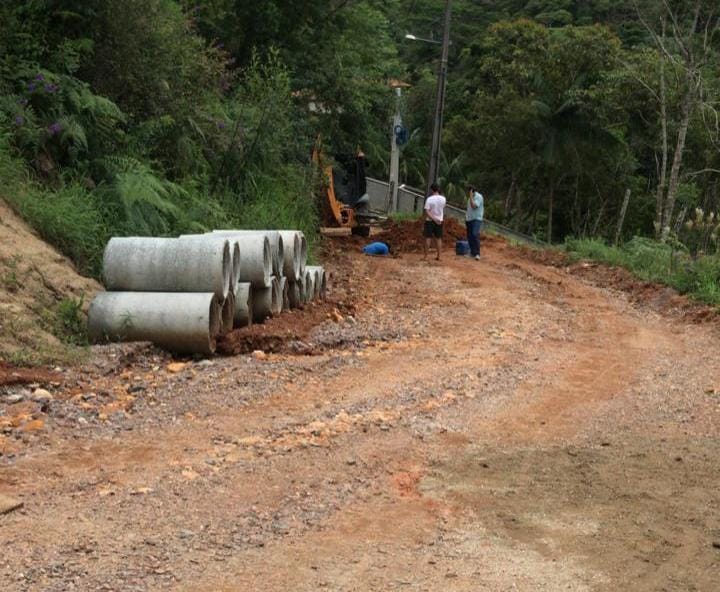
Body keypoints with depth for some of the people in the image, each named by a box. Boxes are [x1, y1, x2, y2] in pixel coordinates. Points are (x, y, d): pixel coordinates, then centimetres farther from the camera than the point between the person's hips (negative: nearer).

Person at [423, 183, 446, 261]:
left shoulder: (429, 199, -14)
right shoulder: (443, 199, -3)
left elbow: (427, 212, -18)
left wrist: (434, 219, -16)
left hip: (430, 220, -3)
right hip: (440, 220, 3)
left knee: (428, 238, 2)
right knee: (438, 238, 10)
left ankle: (425, 256, 1)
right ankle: (438, 256, 10)